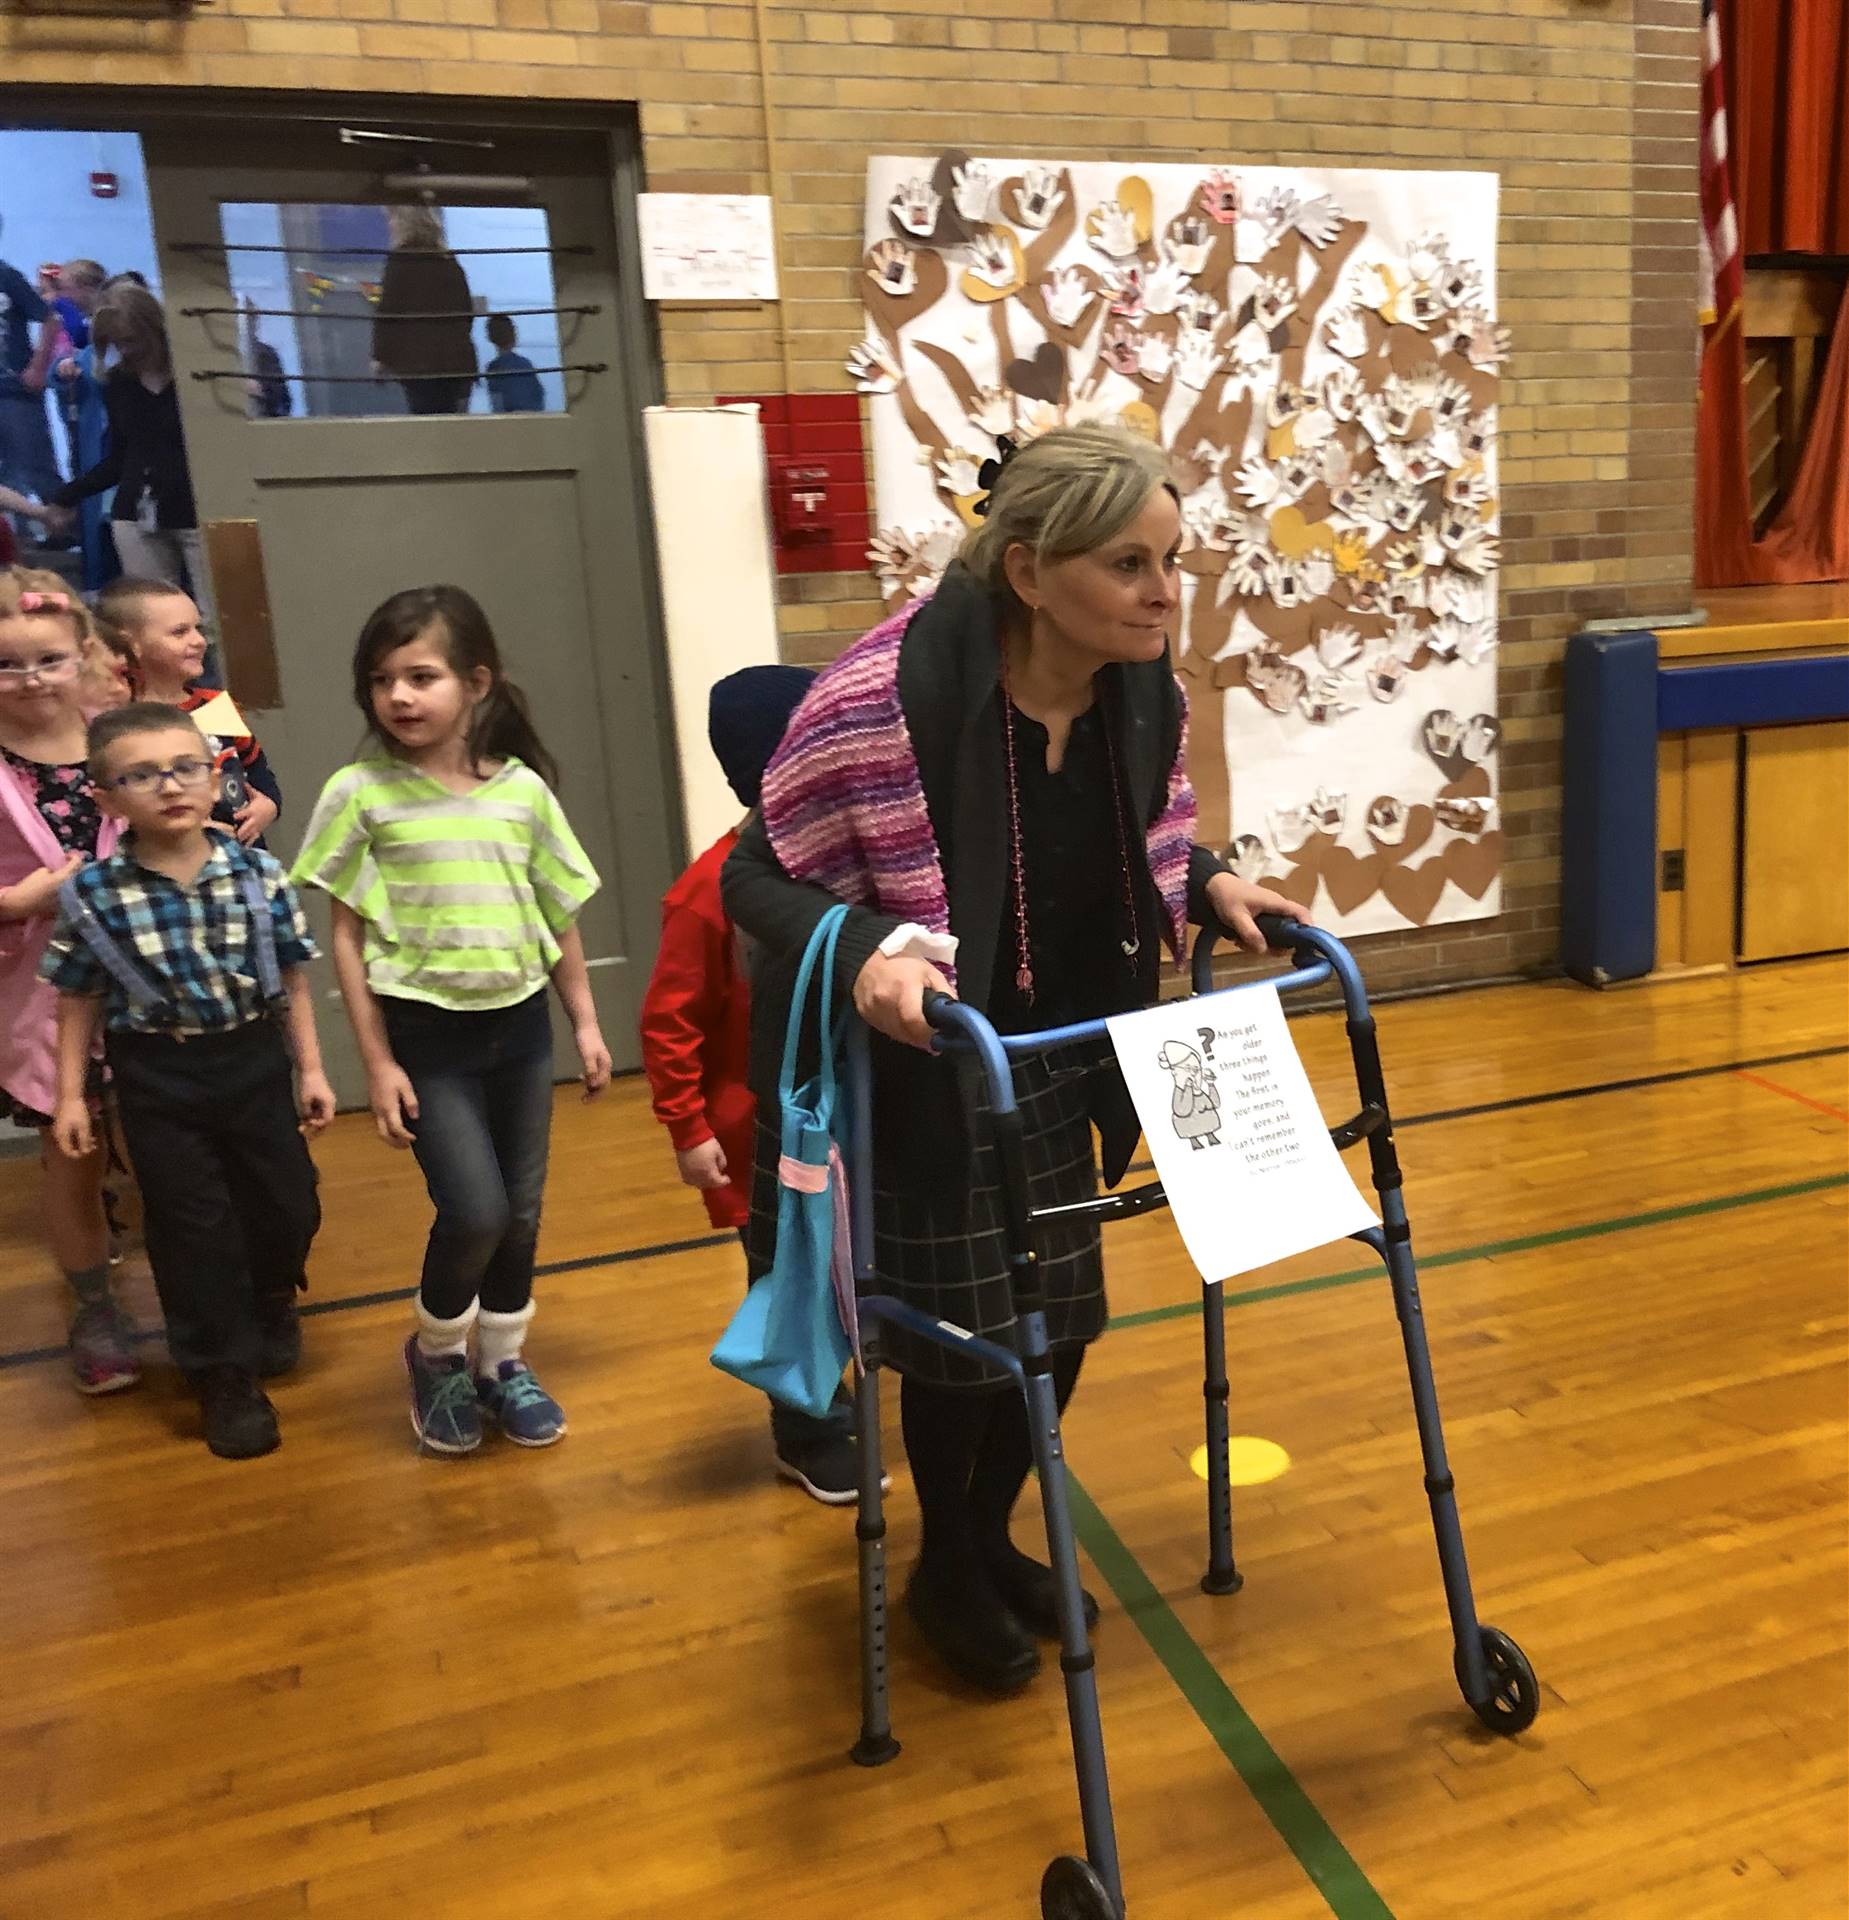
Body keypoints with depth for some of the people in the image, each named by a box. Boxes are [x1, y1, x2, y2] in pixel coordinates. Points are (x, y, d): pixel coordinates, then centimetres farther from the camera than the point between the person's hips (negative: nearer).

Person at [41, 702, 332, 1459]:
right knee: (191, 1222, 6)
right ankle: (223, 1372, 23)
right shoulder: (92, 893, -11)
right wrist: (71, 1095, 0)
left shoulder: (259, 873, -8)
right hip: (157, 1076, -2)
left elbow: (291, 978, 0)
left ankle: (270, 1298, 46)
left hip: (255, 1061, 2)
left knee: (289, 1202, 12)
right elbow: (79, 1000, -2)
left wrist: (310, 1068, 1)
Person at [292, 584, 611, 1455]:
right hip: (427, 1033, -3)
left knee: (522, 1211, 10)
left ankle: (503, 1361, 33)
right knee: (475, 1211, -10)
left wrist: (586, 1023, 9)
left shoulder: (522, 788, 0)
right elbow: (347, 935, -4)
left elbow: (559, 917, 8)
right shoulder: (360, 794, -7)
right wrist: (377, 1062, -7)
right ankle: (435, 1352, 19)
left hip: (519, 1024, 3)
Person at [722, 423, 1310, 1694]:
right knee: (959, 1331, 7)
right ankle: (947, 1570, 35)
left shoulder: (1144, 694, -9)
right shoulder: (886, 696, -29)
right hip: (917, 1074, -6)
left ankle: (991, 1536, 42)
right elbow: (758, 877, -20)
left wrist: (1212, 885, -8)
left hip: (1053, 1059, 6)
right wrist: (867, 952, -38)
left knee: (1060, 1316, 16)